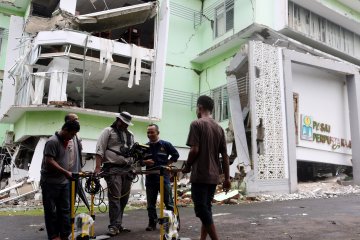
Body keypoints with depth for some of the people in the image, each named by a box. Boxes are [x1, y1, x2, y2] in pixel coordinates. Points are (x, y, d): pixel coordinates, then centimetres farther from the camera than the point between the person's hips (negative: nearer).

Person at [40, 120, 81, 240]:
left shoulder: (70, 141, 9)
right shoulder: (52, 141, -15)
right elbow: (50, 161, -20)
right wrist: (66, 172, -20)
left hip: (64, 182, 7)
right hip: (51, 182, -7)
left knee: (65, 209, 10)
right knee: (51, 211, 5)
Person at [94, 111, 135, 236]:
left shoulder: (130, 135, 19)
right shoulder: (108, 131, 1)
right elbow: (100, 150, -6)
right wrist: (98, 167, -15)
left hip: (127, 169, 6)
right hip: (113, 169, -6)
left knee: (124, 198, 8)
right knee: (115, 197, -10)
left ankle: (118, 224, 18)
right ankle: (114, 225, -5)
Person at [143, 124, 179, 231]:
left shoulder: (165, 145, -1)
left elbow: (175, 155, 6)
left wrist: (167, 164, -2)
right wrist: (145, 162, -7)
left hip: (164, 177, -3)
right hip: (150, 178, 3)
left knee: (169, 202, 2)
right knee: (151, 204, 9)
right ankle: (152, 223, 19)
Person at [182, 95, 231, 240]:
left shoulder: (197, 124, -7)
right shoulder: (219, 128, 10)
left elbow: (195, 150, -15)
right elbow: (225, 155, 8)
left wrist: (187, 167, 1)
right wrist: (227, 178, 11)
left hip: (200, 175, -7)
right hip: (214, 176, 7)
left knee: (201, 210, -2)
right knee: (206, 208, 15)